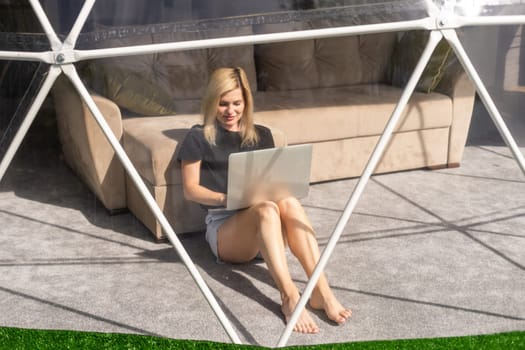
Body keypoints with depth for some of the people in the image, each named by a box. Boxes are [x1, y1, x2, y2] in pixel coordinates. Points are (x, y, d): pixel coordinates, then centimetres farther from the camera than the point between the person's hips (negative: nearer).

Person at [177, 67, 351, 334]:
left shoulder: (261, 135, 20)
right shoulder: (198, 138, 9)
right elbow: (190, 190, 3)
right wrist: (226, 198, -15)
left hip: (266, 229, 3)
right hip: (222, 224, -3)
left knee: (288, 202, -32)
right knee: (267, 209, -36)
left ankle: (321, 290, -41)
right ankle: (289, 297, -44)